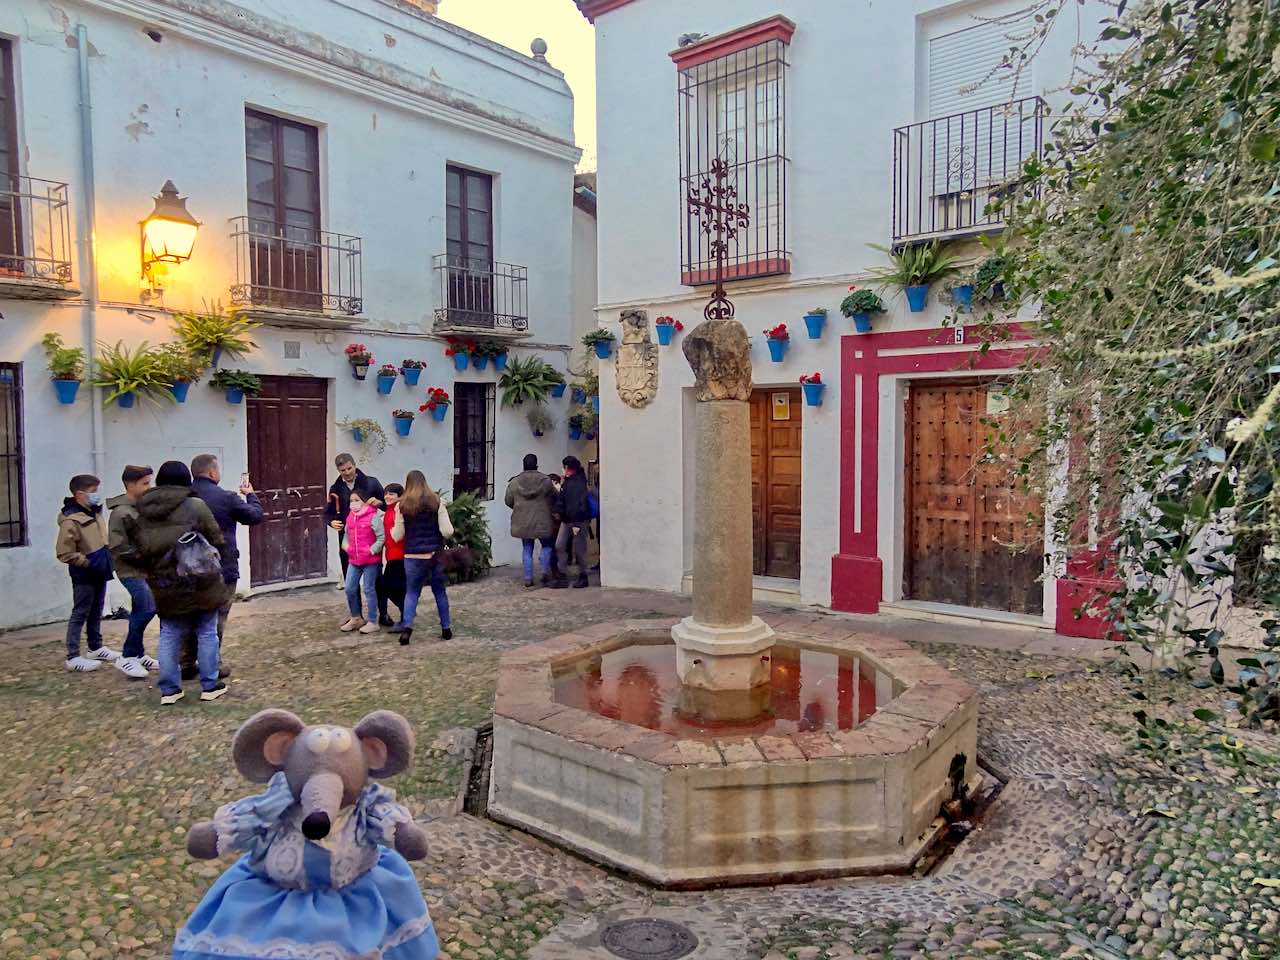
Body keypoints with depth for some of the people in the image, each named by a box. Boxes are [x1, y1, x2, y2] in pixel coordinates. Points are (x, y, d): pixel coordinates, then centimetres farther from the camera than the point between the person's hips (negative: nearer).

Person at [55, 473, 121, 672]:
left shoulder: (95, 511, 5)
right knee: (80, 614, -2)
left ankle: (96, 648, 31)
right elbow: (64, 553, -20)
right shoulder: (71, 521, -21)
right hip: (84, 576, -8)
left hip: (99, 572, 8)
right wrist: (88, 562, -19)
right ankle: (73, 657, 5)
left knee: (96, 612, 18)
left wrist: (107, 557, 11)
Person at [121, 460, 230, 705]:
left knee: (169, 636, 14)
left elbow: (136, 552, 7)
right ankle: (210, 686, 15)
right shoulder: (196, 506, -10)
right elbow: (217, 541, -7)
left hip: (165, 589, 4)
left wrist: (154, 570, 19)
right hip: (200, 584, -4)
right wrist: (218, 565, 11)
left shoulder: (142, 513, 3)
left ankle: (169, 689, 18)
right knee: (207, 633, 9)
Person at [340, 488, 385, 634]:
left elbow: (381, 537, -13)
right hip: (353, 559, 7)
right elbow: (346, 533, 20)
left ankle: (372, 622, 12)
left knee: (369, 590, 1)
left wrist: (372, 550, -17)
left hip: (370, 560, -6)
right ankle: (356, 618, 27)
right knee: (350, 589, 9)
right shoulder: (350, 517, 7)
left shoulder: (373, 517, -13)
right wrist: (347, 546, 7)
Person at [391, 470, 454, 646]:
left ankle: (407, 626, -8)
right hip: (434, 554, 1)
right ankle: (446, 629, 17)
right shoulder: (436, 501, -5)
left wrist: (392, 529, 22)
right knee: (439, 591, 14)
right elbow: (447, 531, -8)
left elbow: (397, 536, 1)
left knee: (412, 591, 10)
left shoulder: (403, 505, -4)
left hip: (413, 556, -1)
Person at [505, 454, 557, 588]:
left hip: (523, 523, 2)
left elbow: (508, 501, 2)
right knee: (547, 546, 17)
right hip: (542, 522, -2)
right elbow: (555, 497, 0)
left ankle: (528, 578, 11)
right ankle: (545, 572, 4)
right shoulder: (546, 481, -10)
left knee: (527, 550, 12)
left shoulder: (514, 482, -5)